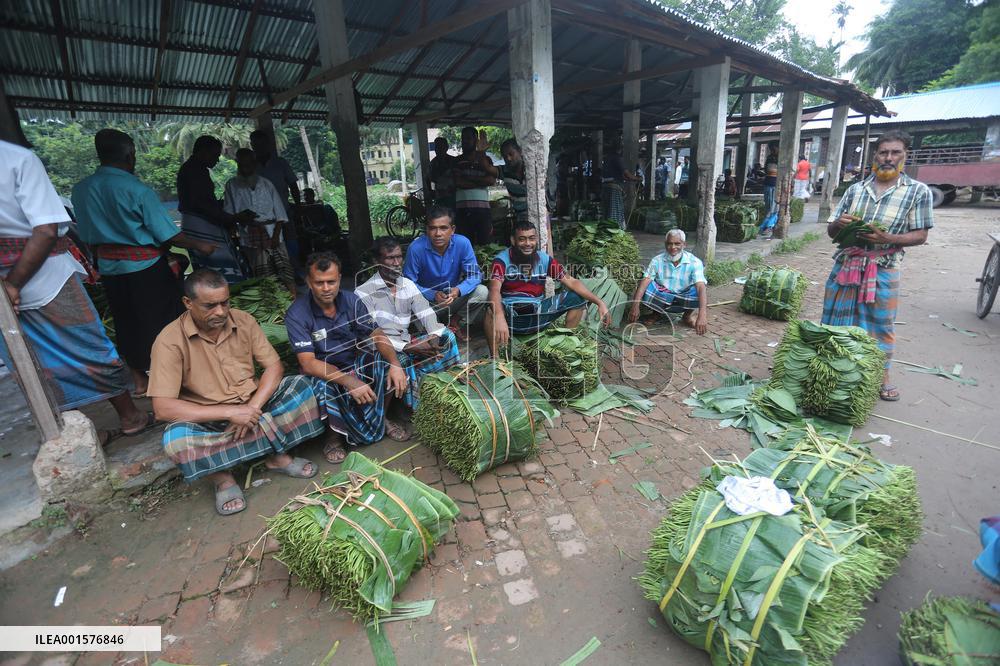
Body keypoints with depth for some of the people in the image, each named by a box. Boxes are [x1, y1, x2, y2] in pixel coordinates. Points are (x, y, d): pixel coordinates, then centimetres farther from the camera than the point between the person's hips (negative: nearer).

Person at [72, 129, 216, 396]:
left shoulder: (80, 190, 1)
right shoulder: (138, 190, -18)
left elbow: (87, 234, 10)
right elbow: (167, 234, -16)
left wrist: (101, 258, 23)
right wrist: (200, 246, -3)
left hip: (109, 267, 6)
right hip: (145, 266, -6)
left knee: (126, 322, 15)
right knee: (162, 318, 9)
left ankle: (139, 379, 26)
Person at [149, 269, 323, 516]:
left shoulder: (244, 321, -6)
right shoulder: (170, 341, -16)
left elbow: (274, 366, -5)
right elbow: (163, 407, -21)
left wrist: (252, 409, -21)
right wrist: (230, 412, -27)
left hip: (252, 406, 3)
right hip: (207, 421, -3)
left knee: (301, 385, -19)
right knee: (175, 439, -35)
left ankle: (277, 456, -12)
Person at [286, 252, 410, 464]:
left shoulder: (351, 301, -7)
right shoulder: (297, 314, -19)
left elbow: (377, 335, -9)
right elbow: (308, 363, -26)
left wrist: (395, 364, -29)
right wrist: (350, 382, -39)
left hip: (355, 361, 4)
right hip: (322, 372, -4)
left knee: (387, 364, -22)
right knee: (322, 388, -37)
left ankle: (381, 417, 4)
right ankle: (333, 434, -4)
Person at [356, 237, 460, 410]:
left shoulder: (408, 285, 7)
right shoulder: (363, 293, -11)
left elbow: (427, 314, 1)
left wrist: (434, 336, -21)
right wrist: (408, 347, -27)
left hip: (407, 343, 6)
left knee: (446, 336, -8)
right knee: (401, 360, -36)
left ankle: (416, 372, -18)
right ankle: (408, 408, -15)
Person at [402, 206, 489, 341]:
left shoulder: (462, 243, -18)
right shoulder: (416, 248, -23)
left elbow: (475, 275, -14)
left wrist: (458, 290, -34)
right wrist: (433, 295, -34)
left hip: (454, 296, 2)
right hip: (427, 299, -2)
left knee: (482, 292, -22)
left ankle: (454, 322, 2)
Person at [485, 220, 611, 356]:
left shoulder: (545, 259, 1)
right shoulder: (502, 260, -12)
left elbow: (572, 282, -2)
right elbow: (495, 290, -28)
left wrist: (599, 302, -14)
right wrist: (500, 318, -49)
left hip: (538, 313, 4)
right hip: (511, 314, -4)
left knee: (578, 297, -5)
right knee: (491, 310, -38)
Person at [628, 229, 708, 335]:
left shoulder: (694, 262, -17)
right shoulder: (657, 260, -12)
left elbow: (701, 287, -30)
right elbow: (644, 282, -22)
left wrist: (702, 316, -46)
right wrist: (635, 306, -37)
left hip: (684, 301, -1)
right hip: (662, 298, 1)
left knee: (698, 291, -32)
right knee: (645, 287, -27)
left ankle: (689, 314, 2)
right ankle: (658, 313, 1)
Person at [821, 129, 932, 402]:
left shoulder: (918, 192, 0)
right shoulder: (855, 189, 7)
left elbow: (920, 236, -2)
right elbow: (831, 231, 9)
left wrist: (887, 239, -20)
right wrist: (839, 224, -14)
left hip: (883, 270, -2)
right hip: (845, 266, 2)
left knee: (880, 325, 7)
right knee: (837, 321, 8)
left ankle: (882, 376, 24)